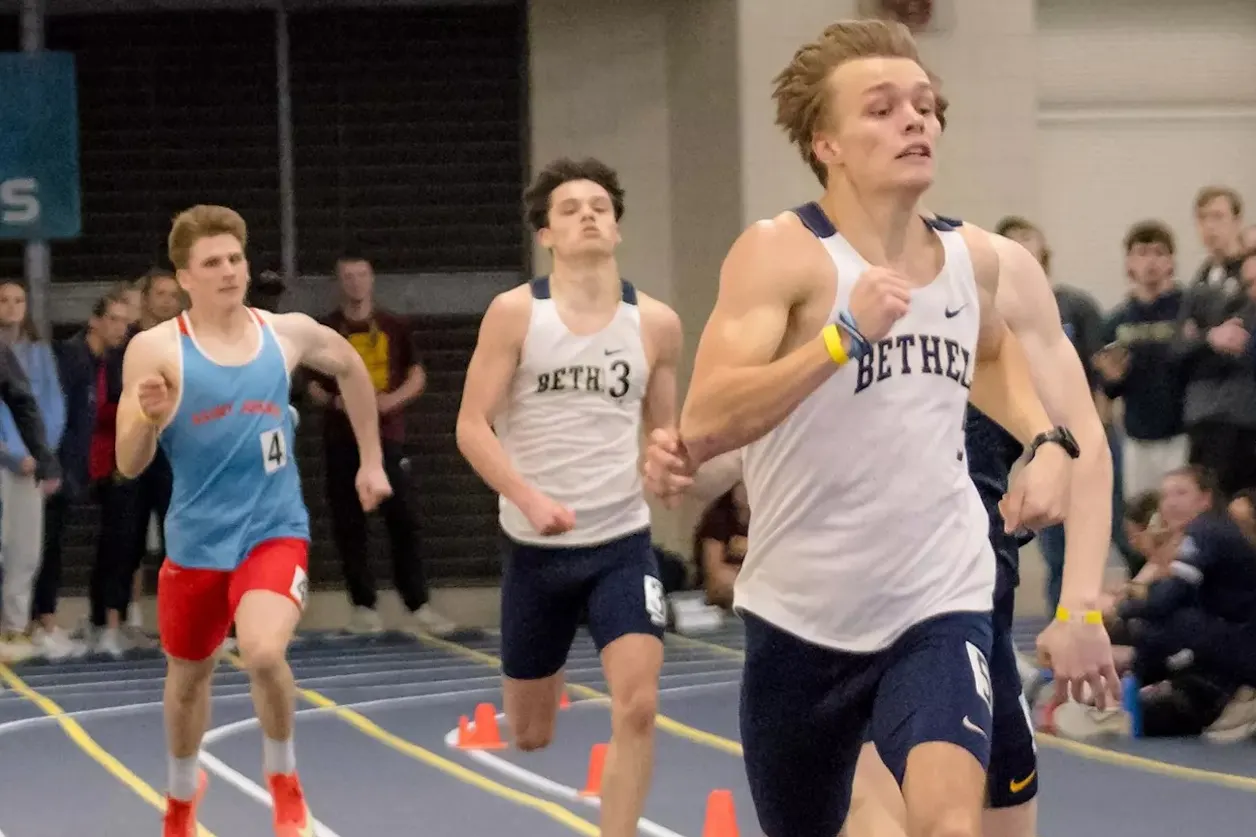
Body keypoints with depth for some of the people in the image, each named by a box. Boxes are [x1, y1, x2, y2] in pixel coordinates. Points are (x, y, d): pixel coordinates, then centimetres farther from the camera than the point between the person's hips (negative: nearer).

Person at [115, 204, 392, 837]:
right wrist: (149, 419, -33)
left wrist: (371, 461, 22)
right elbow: (129, 465, -12)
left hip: (274, 531, 0)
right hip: (196, 541, 1)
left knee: (264, 654, -26)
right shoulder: (156, 350, -10)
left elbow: (350, 367, 21)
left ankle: (284, 783, 1)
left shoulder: (288, 334, -2)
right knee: (188, 674, 18)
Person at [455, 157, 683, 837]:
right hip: (535, 548, 0)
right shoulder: (515, 313, -6)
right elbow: (472, 427, -8)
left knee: (637, 706, -20)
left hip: (622, 544, 1)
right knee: (529, 736, 13)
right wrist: (530, 499, -23)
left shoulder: (655, 323, 1)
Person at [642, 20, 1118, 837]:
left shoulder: (977, 258, 3)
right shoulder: (782, 253, -15)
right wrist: (846, 334, -35)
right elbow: (705, 423, -26)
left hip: (940, 604, 2)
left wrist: (1047, 442, 9)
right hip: (802, 615, -2)